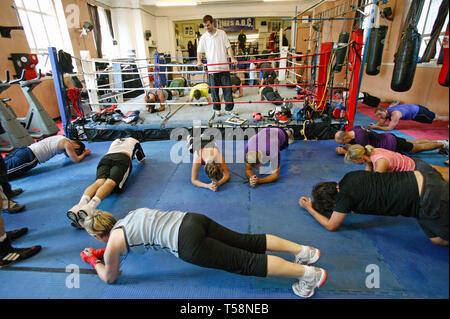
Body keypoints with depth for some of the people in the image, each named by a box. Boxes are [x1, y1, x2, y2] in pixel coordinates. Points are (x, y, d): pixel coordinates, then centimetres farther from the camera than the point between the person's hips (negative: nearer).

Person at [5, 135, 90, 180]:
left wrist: (83, 151, 26)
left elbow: (68, 154, 36)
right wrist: (85, 153, 12)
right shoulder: (68, 144, -6)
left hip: (25, 150, 9)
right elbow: (76, 160, -5)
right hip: (30, 158, -9)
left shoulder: (62, 138, 20)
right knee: (4, 172, -15)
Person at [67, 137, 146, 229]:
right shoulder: (135, 141, 36)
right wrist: (135, 155, 64)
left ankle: (81, 203, -50)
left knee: (99, 182, -19)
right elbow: (143, 162, 43)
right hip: (123, 158, -4)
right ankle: (90, 206, -54)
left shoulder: (115, 141, 44)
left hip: (105, 157, 4)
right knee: (110, 182, -26)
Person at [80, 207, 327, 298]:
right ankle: (303, 250, 12)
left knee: (246, 263, -5)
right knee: (250, 242, 11)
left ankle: (308, 272, -4)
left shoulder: (114, 241, 5)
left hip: (188, 243, -8)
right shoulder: (131, 213, 26)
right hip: (193, 219, 8)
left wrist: (93, 260, 39)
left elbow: (109, 278, 22)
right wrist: (102, 252, 47)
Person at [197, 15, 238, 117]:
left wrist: (232, 58, -9)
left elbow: (228, 47, 5)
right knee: (214, 90, 5)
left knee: (227, 88, 2)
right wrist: (199, 61, -17)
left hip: (224, 66, 0)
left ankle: (229, 109, 11)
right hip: (212, 68, 0)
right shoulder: (204, 37, 4)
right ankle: (217, 109, 18)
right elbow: (199, 51, 3)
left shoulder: (222, 33, 5)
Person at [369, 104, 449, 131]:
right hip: (414, 110, 7)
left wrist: (376, 127, -45)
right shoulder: (386, 111, -15)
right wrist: (374, 125, -28)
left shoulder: (395, 114, -39)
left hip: (418, 110, -7)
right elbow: (380, 123, -7)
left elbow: (390, 128, -42)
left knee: (437, 118, 11)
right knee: (436, 117, 25)